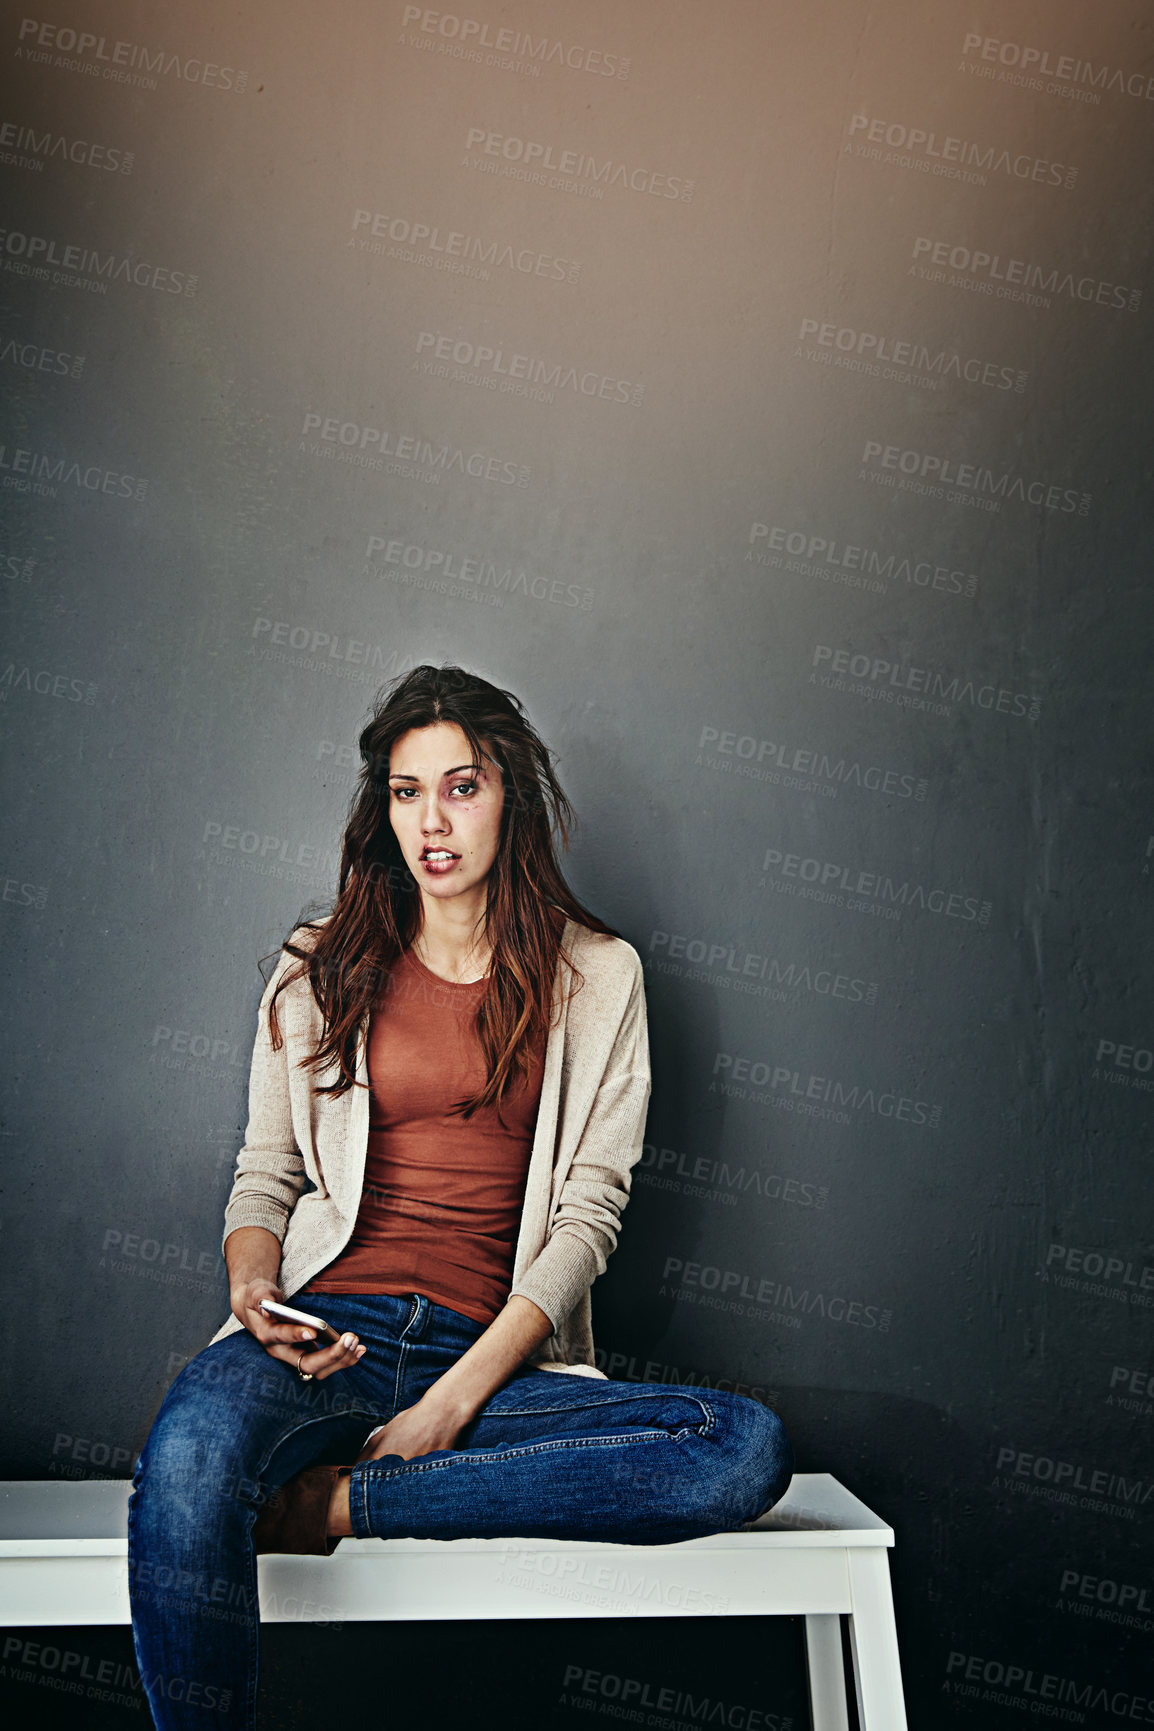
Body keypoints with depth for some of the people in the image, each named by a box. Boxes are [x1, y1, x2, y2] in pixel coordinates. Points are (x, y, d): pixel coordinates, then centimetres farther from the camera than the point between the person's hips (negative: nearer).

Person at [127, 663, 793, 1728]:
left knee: (749, 1449, -26)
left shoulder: (596, 976, 9)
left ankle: (344, 1503, -21)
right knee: (188, 1462, -37)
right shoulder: (321, 969, 13)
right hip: (325, 1331, -1)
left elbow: (589, 1211, 2)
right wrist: (253, 1287, -9)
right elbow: (265, 1176, 15)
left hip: (498, 1358, 2)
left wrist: (456, 1398, -9)